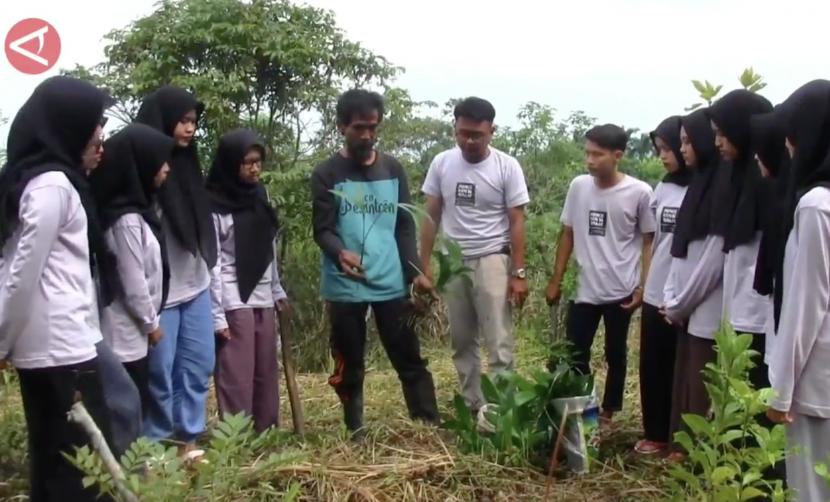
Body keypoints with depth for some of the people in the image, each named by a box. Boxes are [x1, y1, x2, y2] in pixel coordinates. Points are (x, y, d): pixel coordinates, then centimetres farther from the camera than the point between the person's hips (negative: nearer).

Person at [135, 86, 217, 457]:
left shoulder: (185, 162, 11)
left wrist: (206, 270, 16)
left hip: (195, 287, 7)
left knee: (199, 364, 11)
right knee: (160, 371, 2)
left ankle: (188, 440, 22)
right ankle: (156, 447, 16)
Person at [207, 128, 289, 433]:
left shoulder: (259, 195, 11)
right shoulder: (214, 204, -10)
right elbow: (211, 263, -13)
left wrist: (278, 290, 15)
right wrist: (216, 314, -17)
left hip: (262, 298, 7)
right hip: (234, 301, -7)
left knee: (267, 372, 10)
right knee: (237, 376, -4)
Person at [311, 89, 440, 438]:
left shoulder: (393, 170, 10)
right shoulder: (326, 175, -1)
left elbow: (405, 226, 11)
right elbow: (322, 229, -7)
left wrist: (415, 273, 0)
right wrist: (341, 254, -29)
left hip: (391, 283, 2)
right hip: (344, 287, -2)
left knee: (409, 358, 5)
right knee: (349, 364, 6)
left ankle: (431, 425, 10)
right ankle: (356, 431, 17)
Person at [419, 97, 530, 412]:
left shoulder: (507, 166, -7)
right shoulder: (442, 164, 1)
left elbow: (516, 222, -6)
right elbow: (431, 217, 7)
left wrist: (518, 273, -11)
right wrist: (424, 264, 2)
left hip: (491, 261, -4)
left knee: (498, 344, -5)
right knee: (462, 342, 12)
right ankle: (473, 406, 24)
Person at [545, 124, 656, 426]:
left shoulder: (639, 192, -10)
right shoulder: (579, 186, -1)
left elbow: (649, 241, -2)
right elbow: (567, 235, 8)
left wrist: (643, 287, -7)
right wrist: (555, 281, 7)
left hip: (621, 291, -2)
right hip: (585, 290, 3)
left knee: (615, 355, 12)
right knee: (574, 357, 4)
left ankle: (608, 413, 27)